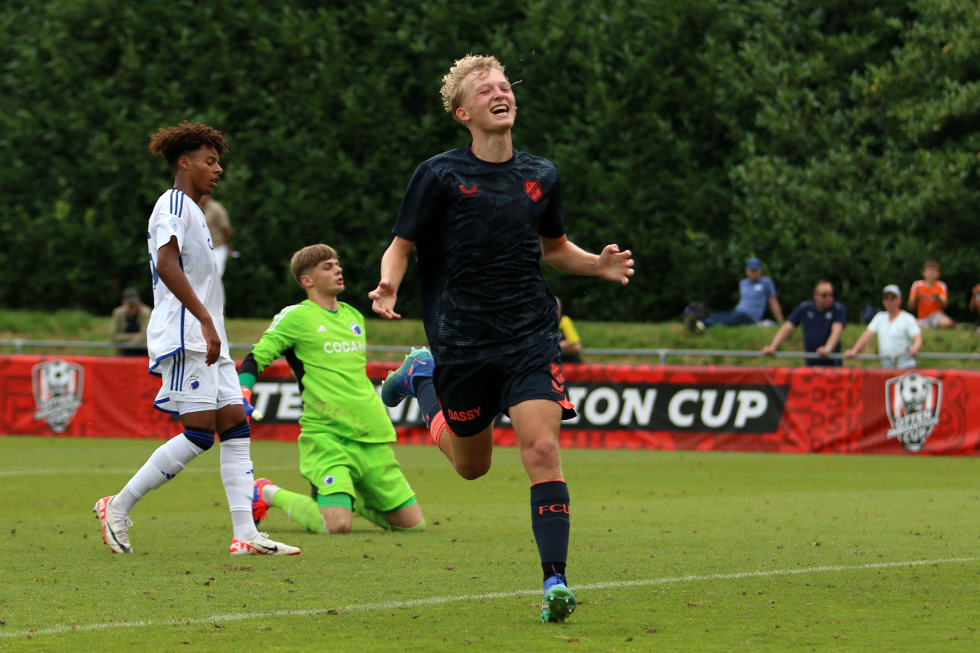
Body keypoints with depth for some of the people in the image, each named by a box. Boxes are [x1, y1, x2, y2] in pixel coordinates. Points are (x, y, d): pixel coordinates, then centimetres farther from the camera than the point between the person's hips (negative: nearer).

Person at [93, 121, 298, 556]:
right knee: (200, 432, -14)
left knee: (235, 426, 0)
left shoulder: (193, 210, 24)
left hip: (206, 339, 10)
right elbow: (166, 264, -22)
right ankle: (118, 507, -6)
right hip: (185, 337, -10)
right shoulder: (173, 205, -7)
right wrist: (205, 320, -28)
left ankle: (245, 535, -6)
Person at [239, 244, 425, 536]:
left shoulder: (354, 316, 17)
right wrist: (242, 396, -18)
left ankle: (349, 498, 25)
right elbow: (254, 360, -2)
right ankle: (268, 494, 2)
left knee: (413, 523, 2)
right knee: (337, 526, -24)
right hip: (325, 435, -7)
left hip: (372, 436, 7)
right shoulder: (295, 317, -3)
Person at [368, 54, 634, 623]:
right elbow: (401, 247, -1)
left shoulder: (541, 175, 7)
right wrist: (388, 286, -23)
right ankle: (422, 379, 42)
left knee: (541, 448, -16)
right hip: (461, 340, -2)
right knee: (472, 465, 14)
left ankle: (555, 579, -14)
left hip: (531, 335, 2)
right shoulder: (440, 175, -6)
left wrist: (599, 265, 3)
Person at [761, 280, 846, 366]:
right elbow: (786, 328, -1)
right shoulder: (804, 308, 3)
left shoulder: (839, 309, -5)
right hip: (810, 363, 3)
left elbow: (836, 331, -21)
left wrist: (828, 348, -41)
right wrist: (772, 347, -16)